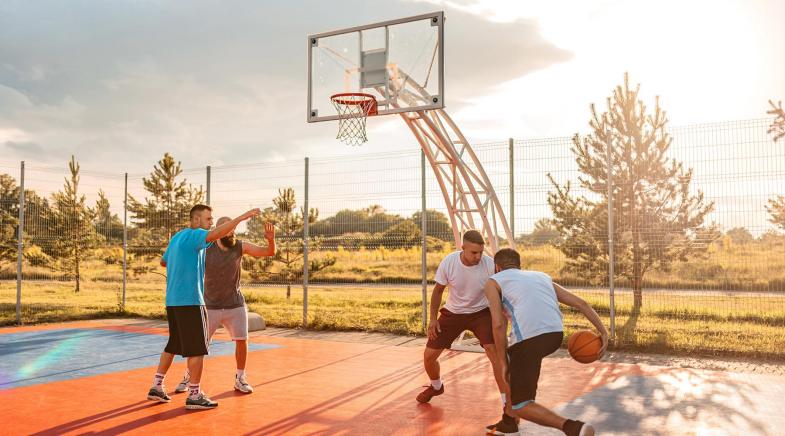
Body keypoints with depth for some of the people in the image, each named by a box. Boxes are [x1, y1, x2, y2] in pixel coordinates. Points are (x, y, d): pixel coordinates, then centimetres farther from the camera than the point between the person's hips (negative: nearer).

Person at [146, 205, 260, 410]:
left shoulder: (177, 237, 17)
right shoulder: (193, 235, -11)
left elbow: (163, 261, 31)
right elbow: (216, 234, -31)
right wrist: (242, 217, -32)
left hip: (172, 301, 9)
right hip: (190, 301, -9)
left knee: (173, 345, 18)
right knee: (197, 349, -2)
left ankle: (156, 387, 22)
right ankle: (194, 395, 3)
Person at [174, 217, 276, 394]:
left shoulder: (241, 246, -11)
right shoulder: (205, 249, -15)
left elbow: (270, 252, -16)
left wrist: (271, 239, -36)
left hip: (235, 305, 1)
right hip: (211, 306, -1)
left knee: (242, 340, -3)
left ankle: (240, 379, 16)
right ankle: (187, 377, 26)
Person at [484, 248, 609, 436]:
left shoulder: (493, 282, 15)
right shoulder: (542, 276, 29)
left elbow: (498, 324, 0)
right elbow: (580, 303, 20)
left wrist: (503, 363, 5)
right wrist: (603, 332, 16)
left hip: (529, 338, -6)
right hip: (556, 335, 6)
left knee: (520, 407, 7)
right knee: (509, 356, 33)